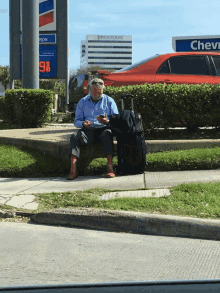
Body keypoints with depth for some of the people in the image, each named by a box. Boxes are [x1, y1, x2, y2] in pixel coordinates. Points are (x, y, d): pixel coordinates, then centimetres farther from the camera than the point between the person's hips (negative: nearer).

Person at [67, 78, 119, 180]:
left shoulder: (109, 101, 14)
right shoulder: (83, 102, 19)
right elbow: (77, 121, 14)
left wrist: (107, 121, -16)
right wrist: (83, 124, -11)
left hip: (103, 129, -2)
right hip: (88, 131, 2)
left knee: (107, 133, -37)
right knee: (74, 137, -29)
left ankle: (110, 167, -45)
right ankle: (73, 169, -40)